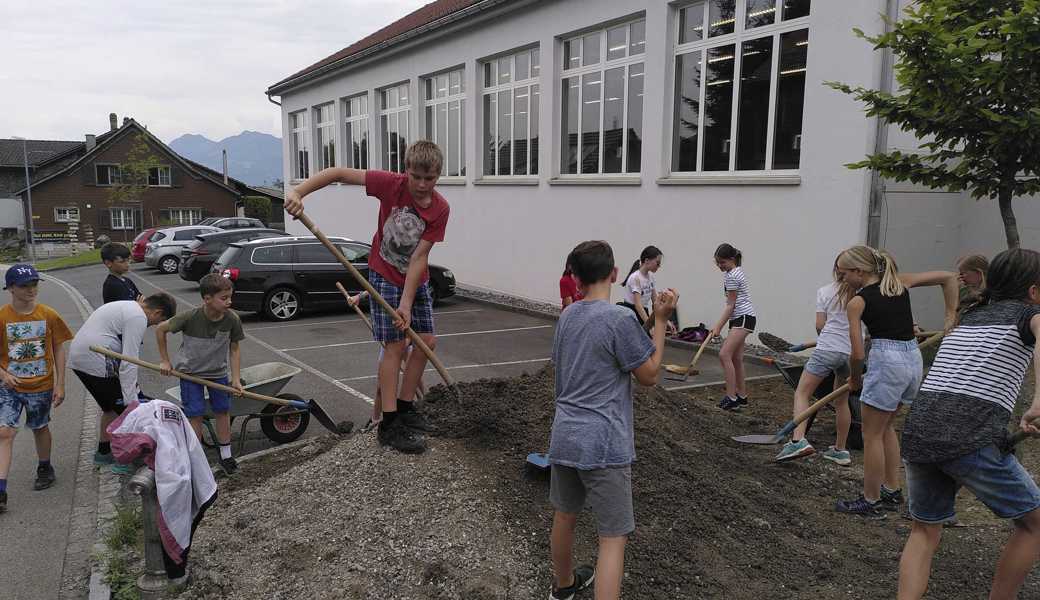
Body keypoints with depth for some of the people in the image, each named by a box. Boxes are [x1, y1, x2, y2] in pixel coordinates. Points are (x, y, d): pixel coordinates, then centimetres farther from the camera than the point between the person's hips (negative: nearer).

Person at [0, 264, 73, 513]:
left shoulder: (49, 315, -6)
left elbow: (59, 349, 0)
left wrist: (60, 384, -2)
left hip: (41, 385, 1)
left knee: (40, 427, 18)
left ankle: (45, 468, 41)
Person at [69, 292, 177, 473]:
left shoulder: (127, 307, 18)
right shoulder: (138, 318, -14)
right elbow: (129, 362, -18)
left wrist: (133, 386, 25)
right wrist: (131, 400, -16)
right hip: (96, 361, -11)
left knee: (110, 408, 23)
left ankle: (103, 452, 36)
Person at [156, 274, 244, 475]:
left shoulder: (232, 319, -22)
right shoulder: (190, 317, -28)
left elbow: (234, 350, -9)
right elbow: (160, 329, -12)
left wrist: (236, 379, -16)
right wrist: (165, 361, -7)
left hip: (218, 371, 3)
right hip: (190, 371, -3)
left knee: (222, 410, 8)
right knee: (195, 414, -3)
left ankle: (226, 455, 23)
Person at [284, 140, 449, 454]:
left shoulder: (440, 209, -17)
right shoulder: (392, 184, -21)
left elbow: (418, 257, -20)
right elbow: (339, 173, -20)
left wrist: (406, 304, -25)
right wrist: (298, 192, -33)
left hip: (416, 279, 4)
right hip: (384, 276, -4)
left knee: (426, 341, 5)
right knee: (396, 345, -8)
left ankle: (405, 406, 23)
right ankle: (389, 424, -1)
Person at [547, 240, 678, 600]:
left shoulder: (567, 316, 6)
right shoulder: (620, 319, -15)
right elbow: (649, 375, -7)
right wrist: (661, 321, -4)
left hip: (563, 437, 7)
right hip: (604, 445, -7)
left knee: (564, 515, 23)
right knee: (613, 537, 1)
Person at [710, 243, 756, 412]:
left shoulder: (732, 276, -16)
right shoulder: (735, 271, 14)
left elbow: (730, 305, -15)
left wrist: (718, 327, -14)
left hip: (744, 318, -11)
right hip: (739, 318, 11)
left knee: (724, 354, -19)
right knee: (736, 358, 11)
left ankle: (731, 398, -19)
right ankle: (742, 397, 19)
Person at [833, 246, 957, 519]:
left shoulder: (856, 302, -6)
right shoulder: (900, 281, 11)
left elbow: (857, 353, -9)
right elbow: (949, 277, 15)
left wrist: (855, 380, 9)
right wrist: (951, 317, 15)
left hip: (887, 361, -7)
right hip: (914, 359, 7)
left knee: (872, 435, 7)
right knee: (885, 427, 24)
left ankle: (871, 502, 15)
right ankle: (892, 491, 31)